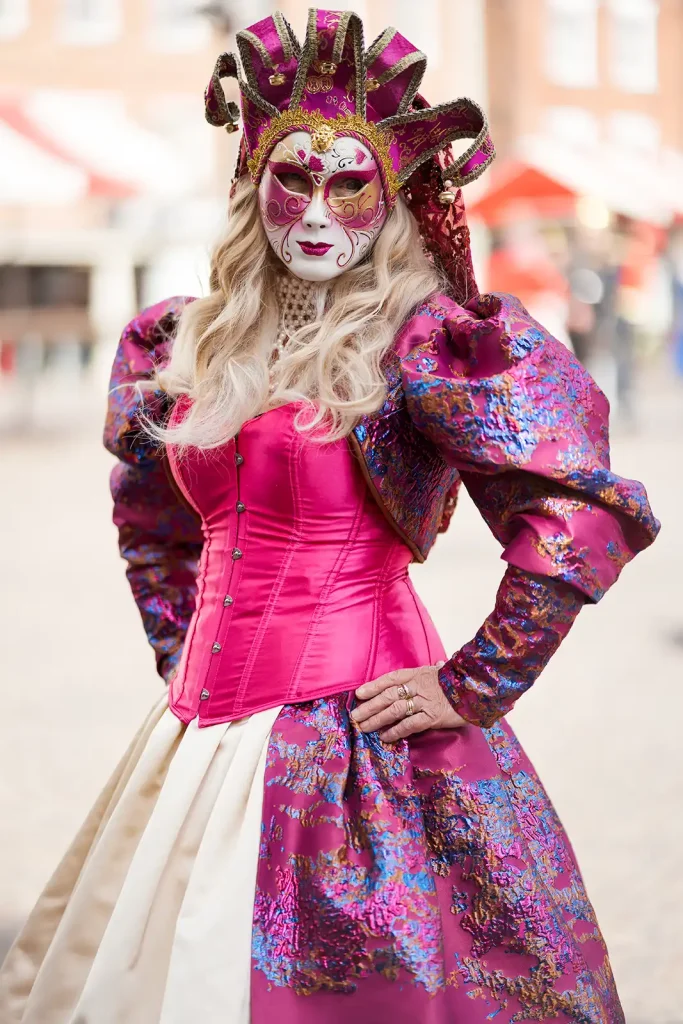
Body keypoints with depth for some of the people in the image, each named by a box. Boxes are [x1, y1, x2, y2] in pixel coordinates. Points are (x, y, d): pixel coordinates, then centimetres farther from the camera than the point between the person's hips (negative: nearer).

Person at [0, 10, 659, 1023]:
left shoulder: (422, 343, -10)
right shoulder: (187, 346, 9)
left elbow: (586, 520, -18)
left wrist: (470, 690, -14)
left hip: (357, 745, -6)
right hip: (202, 734, 6)